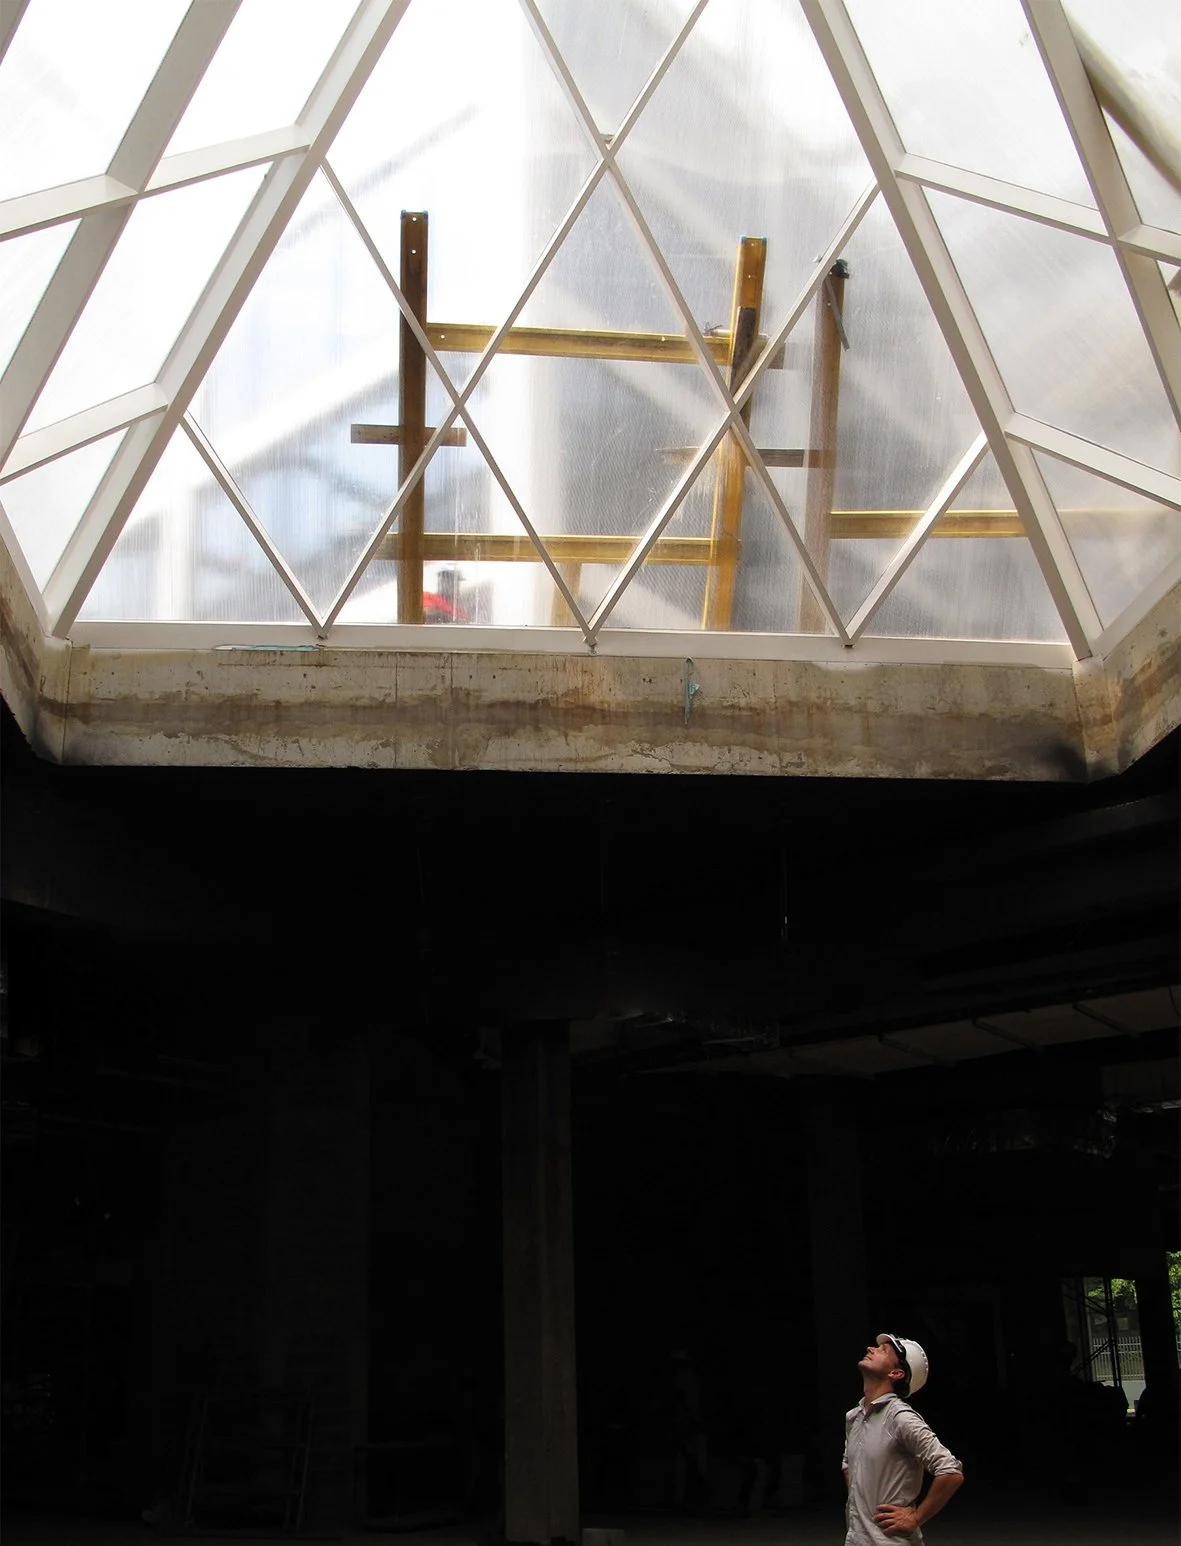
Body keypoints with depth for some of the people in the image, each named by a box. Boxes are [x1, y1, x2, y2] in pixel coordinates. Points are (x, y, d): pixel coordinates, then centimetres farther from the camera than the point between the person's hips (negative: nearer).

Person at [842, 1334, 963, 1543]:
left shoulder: (901, 1418, -15)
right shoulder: (852, 1417, 7)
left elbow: (951, 1473, -21)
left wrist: (915, 1518, -14)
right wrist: (853, 1506, 13)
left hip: (888, 1539, -7)